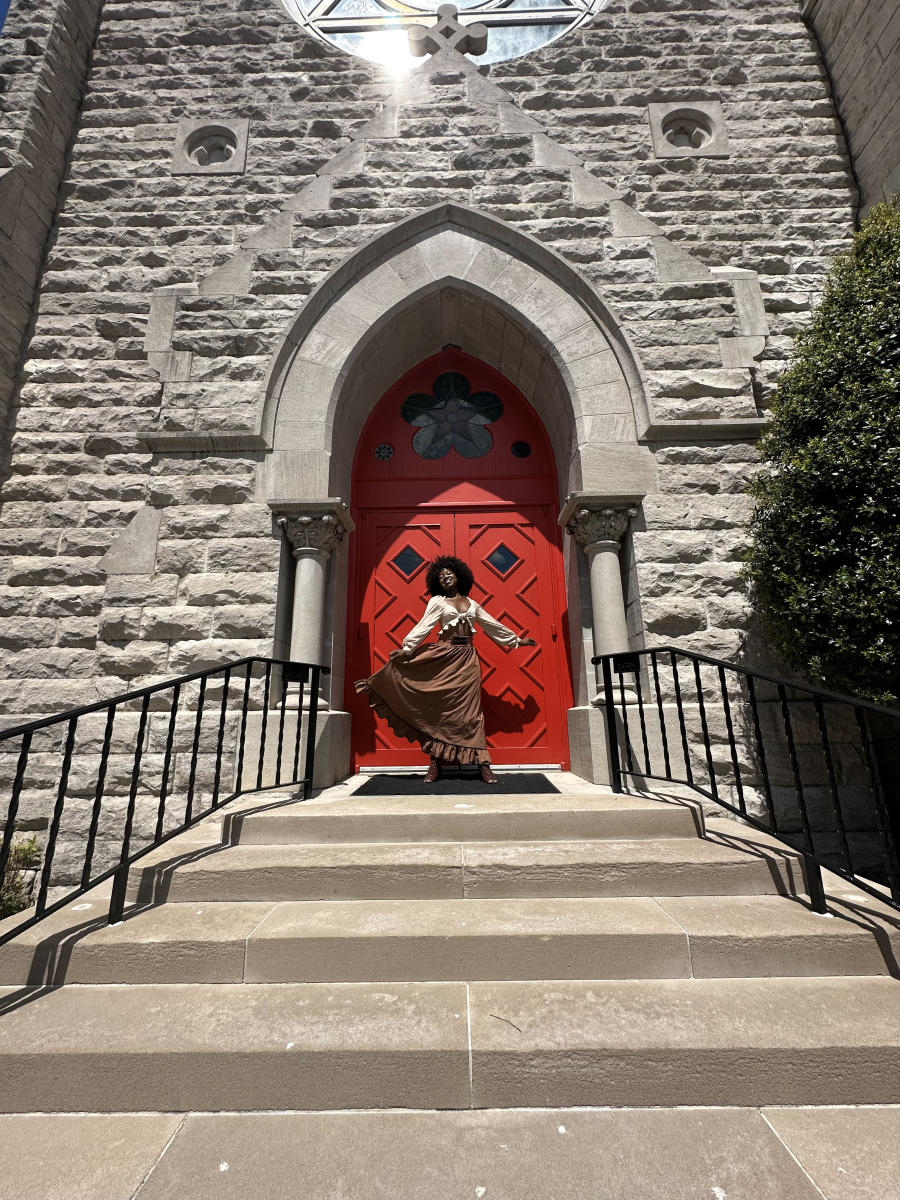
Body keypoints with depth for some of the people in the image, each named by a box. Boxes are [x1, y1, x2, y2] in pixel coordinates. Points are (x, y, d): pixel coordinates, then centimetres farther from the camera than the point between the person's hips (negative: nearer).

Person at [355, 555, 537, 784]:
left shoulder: (472, 604, 17)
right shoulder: (437, 602, 8)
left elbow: (493, 625, 24)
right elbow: (423, 627, -3)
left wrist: (517, 639, 28)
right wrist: (406, 648, -15)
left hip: (468, 658, 2)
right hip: (444, 656, -2)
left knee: (470, 710, -1)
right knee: (439, 707, -1)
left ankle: (482, 764, 1)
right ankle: (435, 763, 6)